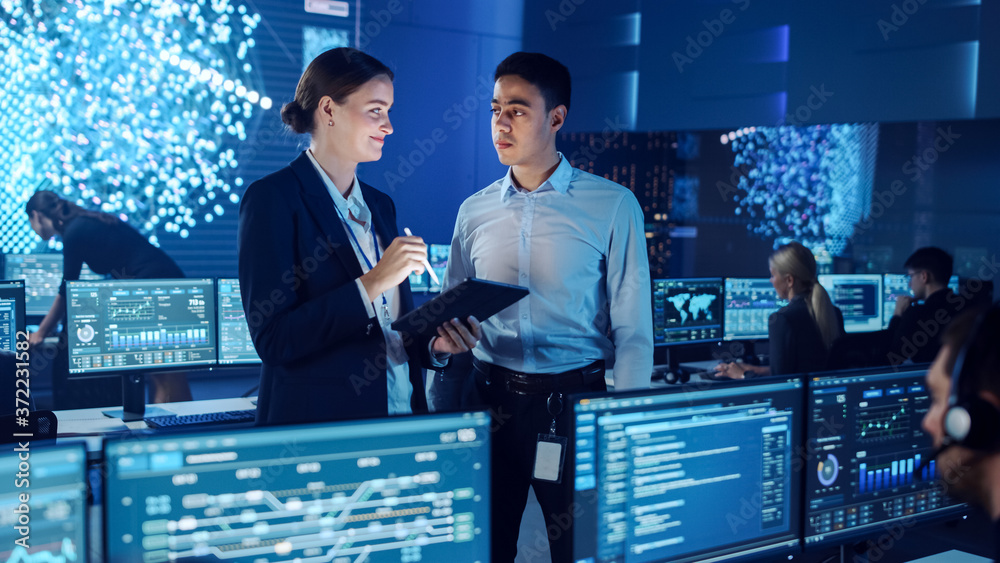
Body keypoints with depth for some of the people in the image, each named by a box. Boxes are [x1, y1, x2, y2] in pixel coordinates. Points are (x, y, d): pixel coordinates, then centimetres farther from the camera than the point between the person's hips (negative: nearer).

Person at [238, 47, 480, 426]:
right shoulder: (273, 198, -10)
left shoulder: (380, 205, 12)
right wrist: (372, 284, -22)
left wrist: (433, 343, -2)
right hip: (314, 423, -6)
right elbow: (272, 339, -18)